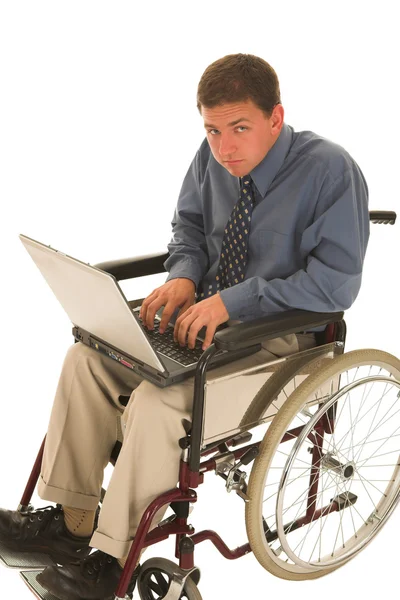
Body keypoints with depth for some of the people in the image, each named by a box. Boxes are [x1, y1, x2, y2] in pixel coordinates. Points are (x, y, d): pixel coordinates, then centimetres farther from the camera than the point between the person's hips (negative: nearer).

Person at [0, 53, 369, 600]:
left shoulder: (330, 171, -18)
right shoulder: (215, 156, 0)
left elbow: (336, 283, -23)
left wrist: (231, 301, -28)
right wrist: (183, 275, -5)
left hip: (279, 334, -7)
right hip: (208, 311, 7)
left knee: (156, 400, -28)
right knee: (87, 357, -10)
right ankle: (69, 518, 2)